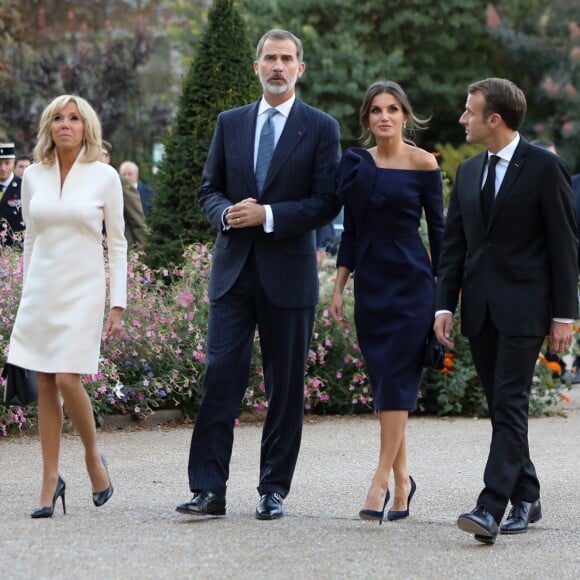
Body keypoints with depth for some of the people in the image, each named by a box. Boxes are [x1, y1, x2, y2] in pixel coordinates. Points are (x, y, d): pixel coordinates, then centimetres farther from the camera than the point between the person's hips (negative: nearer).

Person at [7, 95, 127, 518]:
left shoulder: (104, 177, -2)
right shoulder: (34, 176, 7)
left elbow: (117, 244, 0)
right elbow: (30, 240, 14)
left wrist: (118, 305, -5)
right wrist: (27, 294, 13)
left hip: (83, 291, -3)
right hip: (41, 289, 3)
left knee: (68, 380, -14)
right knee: (45, 388, 3)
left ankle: (93, 457, 10)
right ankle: (50, 483, 9)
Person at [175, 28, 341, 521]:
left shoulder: (321, 128, 1)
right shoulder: (230, 123, 12)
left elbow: (327, 202, -5)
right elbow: (209, 189, 14)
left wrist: (268, 215, -15)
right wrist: (226, 214, -8)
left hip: (288, 272, -2)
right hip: (234, 269, 3)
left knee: (286, 386, 4)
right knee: (220, 376, -4)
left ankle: (274, 490, 12)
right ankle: (209, 489, -3)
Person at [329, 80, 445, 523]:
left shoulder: (423, 163, -3)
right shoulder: (356, 163, 8)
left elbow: (438, 229, -1)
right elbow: (351, 232, 13)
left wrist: (442, 293, -3)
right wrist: (338, 289, 9)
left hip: (410, 282, -4)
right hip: (370, 282, 4)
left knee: (396, 379, -10)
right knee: (383, 382, 6)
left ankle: (382, 479, -10)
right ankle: (402, 479, 14)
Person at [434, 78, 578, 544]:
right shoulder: (468, 172, 14)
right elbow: (454, 244, 15)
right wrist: (445, 304, 5)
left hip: (523, 308, -6)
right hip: (480, 310, 6)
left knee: (510, 405, -12)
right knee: (502, 408, 10)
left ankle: (491, 508, -19)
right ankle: (525, 499, 21)